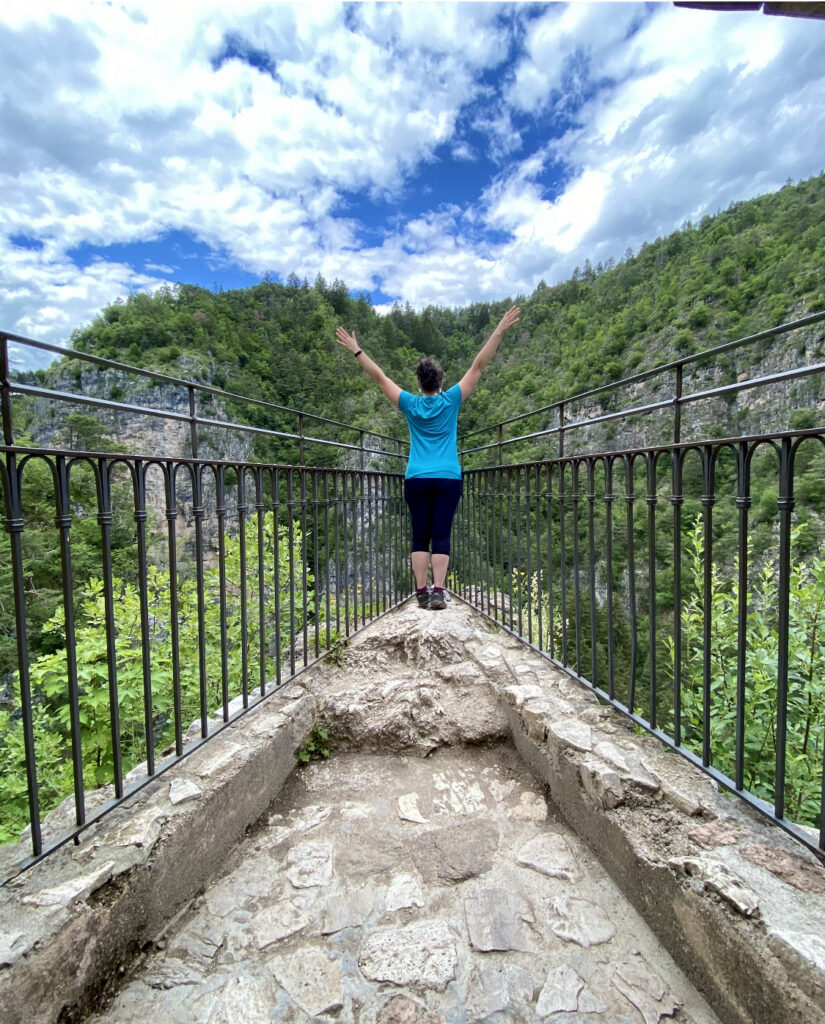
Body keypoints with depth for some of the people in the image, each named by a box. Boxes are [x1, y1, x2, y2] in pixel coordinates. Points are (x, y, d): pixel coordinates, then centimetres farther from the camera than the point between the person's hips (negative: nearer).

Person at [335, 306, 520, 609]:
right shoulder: (451, 401, 0)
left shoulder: (411, 405, 2)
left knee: (420, 538, 6)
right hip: (448, 479, -1)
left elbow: (380, 377, 10)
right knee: (441, 537, -1)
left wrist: (356, 350, 19)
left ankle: (422, 592, 6)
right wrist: (499, 331, 6)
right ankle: (438, 591, -8)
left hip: (417, 480, 1)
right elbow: (478, 366, 2)